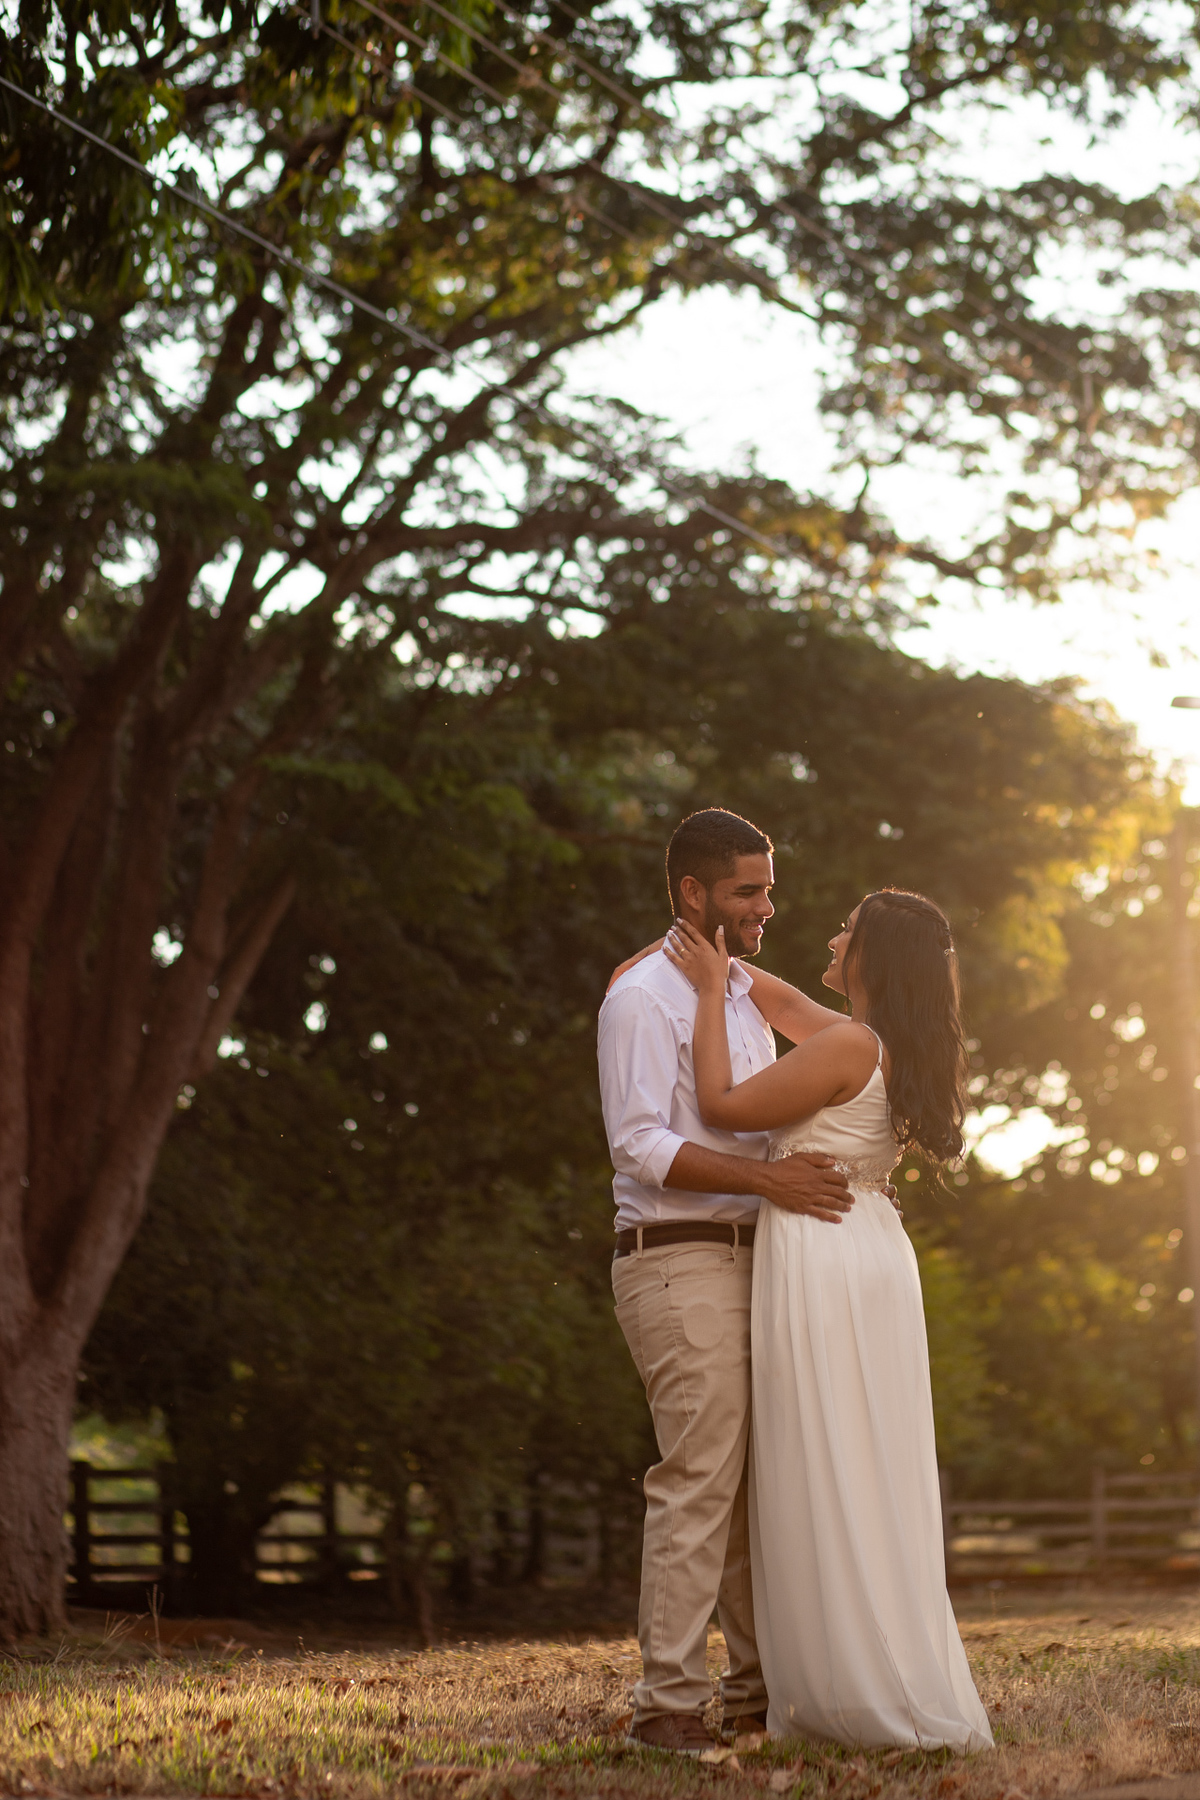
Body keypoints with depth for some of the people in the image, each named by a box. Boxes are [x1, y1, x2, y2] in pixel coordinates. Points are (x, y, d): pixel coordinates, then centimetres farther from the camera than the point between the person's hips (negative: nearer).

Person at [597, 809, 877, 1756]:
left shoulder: (744, 994, 18)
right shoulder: (644, 996, -9)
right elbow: (640, 1145, -18)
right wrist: (768, 1178, -24)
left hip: (743, 1261, 9)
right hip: (680, 1262, -9)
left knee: (760, 1479, 10)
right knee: (700, 1480, -13)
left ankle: (760, 1685, 16)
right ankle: (668, 1704, -10)